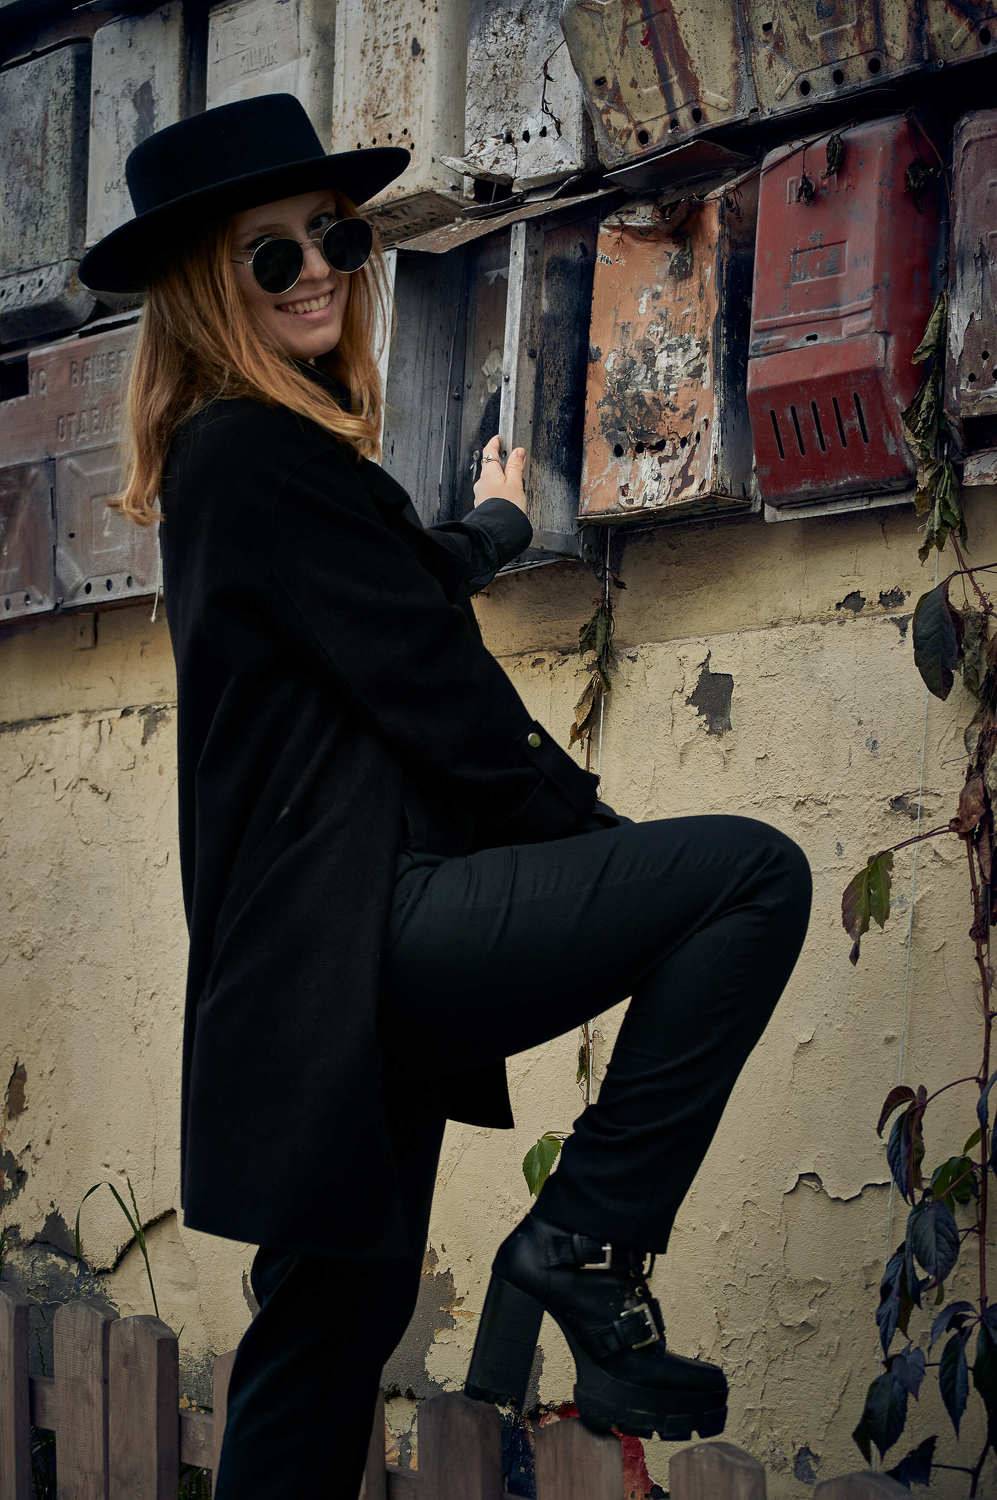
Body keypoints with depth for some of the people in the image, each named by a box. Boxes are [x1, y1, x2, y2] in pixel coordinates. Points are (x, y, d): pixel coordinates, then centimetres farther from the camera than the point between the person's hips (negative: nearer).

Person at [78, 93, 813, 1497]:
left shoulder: (234, 455, 20)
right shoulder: (267, 454, -11)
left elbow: (404, 586, 41)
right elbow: (428, 684, -15)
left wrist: (491, 528, 60)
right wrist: (595, 829, -4)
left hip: (327, 952, 11)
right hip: (363, 935, -11)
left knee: (339, 1310, 16)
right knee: (753, 872, -16)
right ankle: (588, 1238, -11)